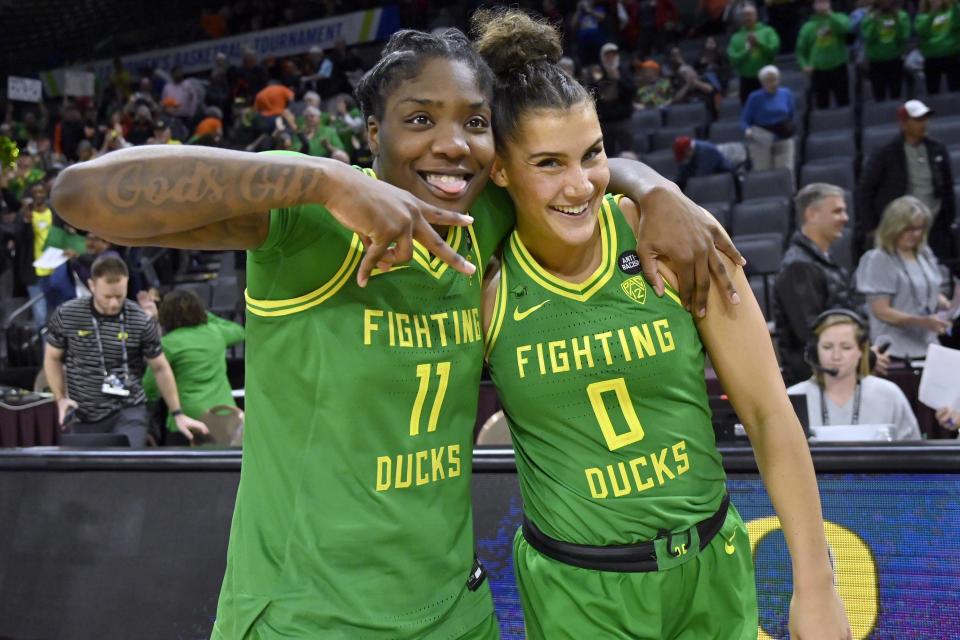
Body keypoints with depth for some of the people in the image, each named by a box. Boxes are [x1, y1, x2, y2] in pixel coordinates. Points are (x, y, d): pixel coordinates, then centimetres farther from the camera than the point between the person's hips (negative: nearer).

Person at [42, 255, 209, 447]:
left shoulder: (141, 322, -6)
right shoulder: (67, 316, -4)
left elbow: (160, 368, 4)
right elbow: (52, 358, 10)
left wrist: (178, 414, 3)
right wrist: (60, 398, -4)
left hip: (128, 412, -2)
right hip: (83, 417, 2)